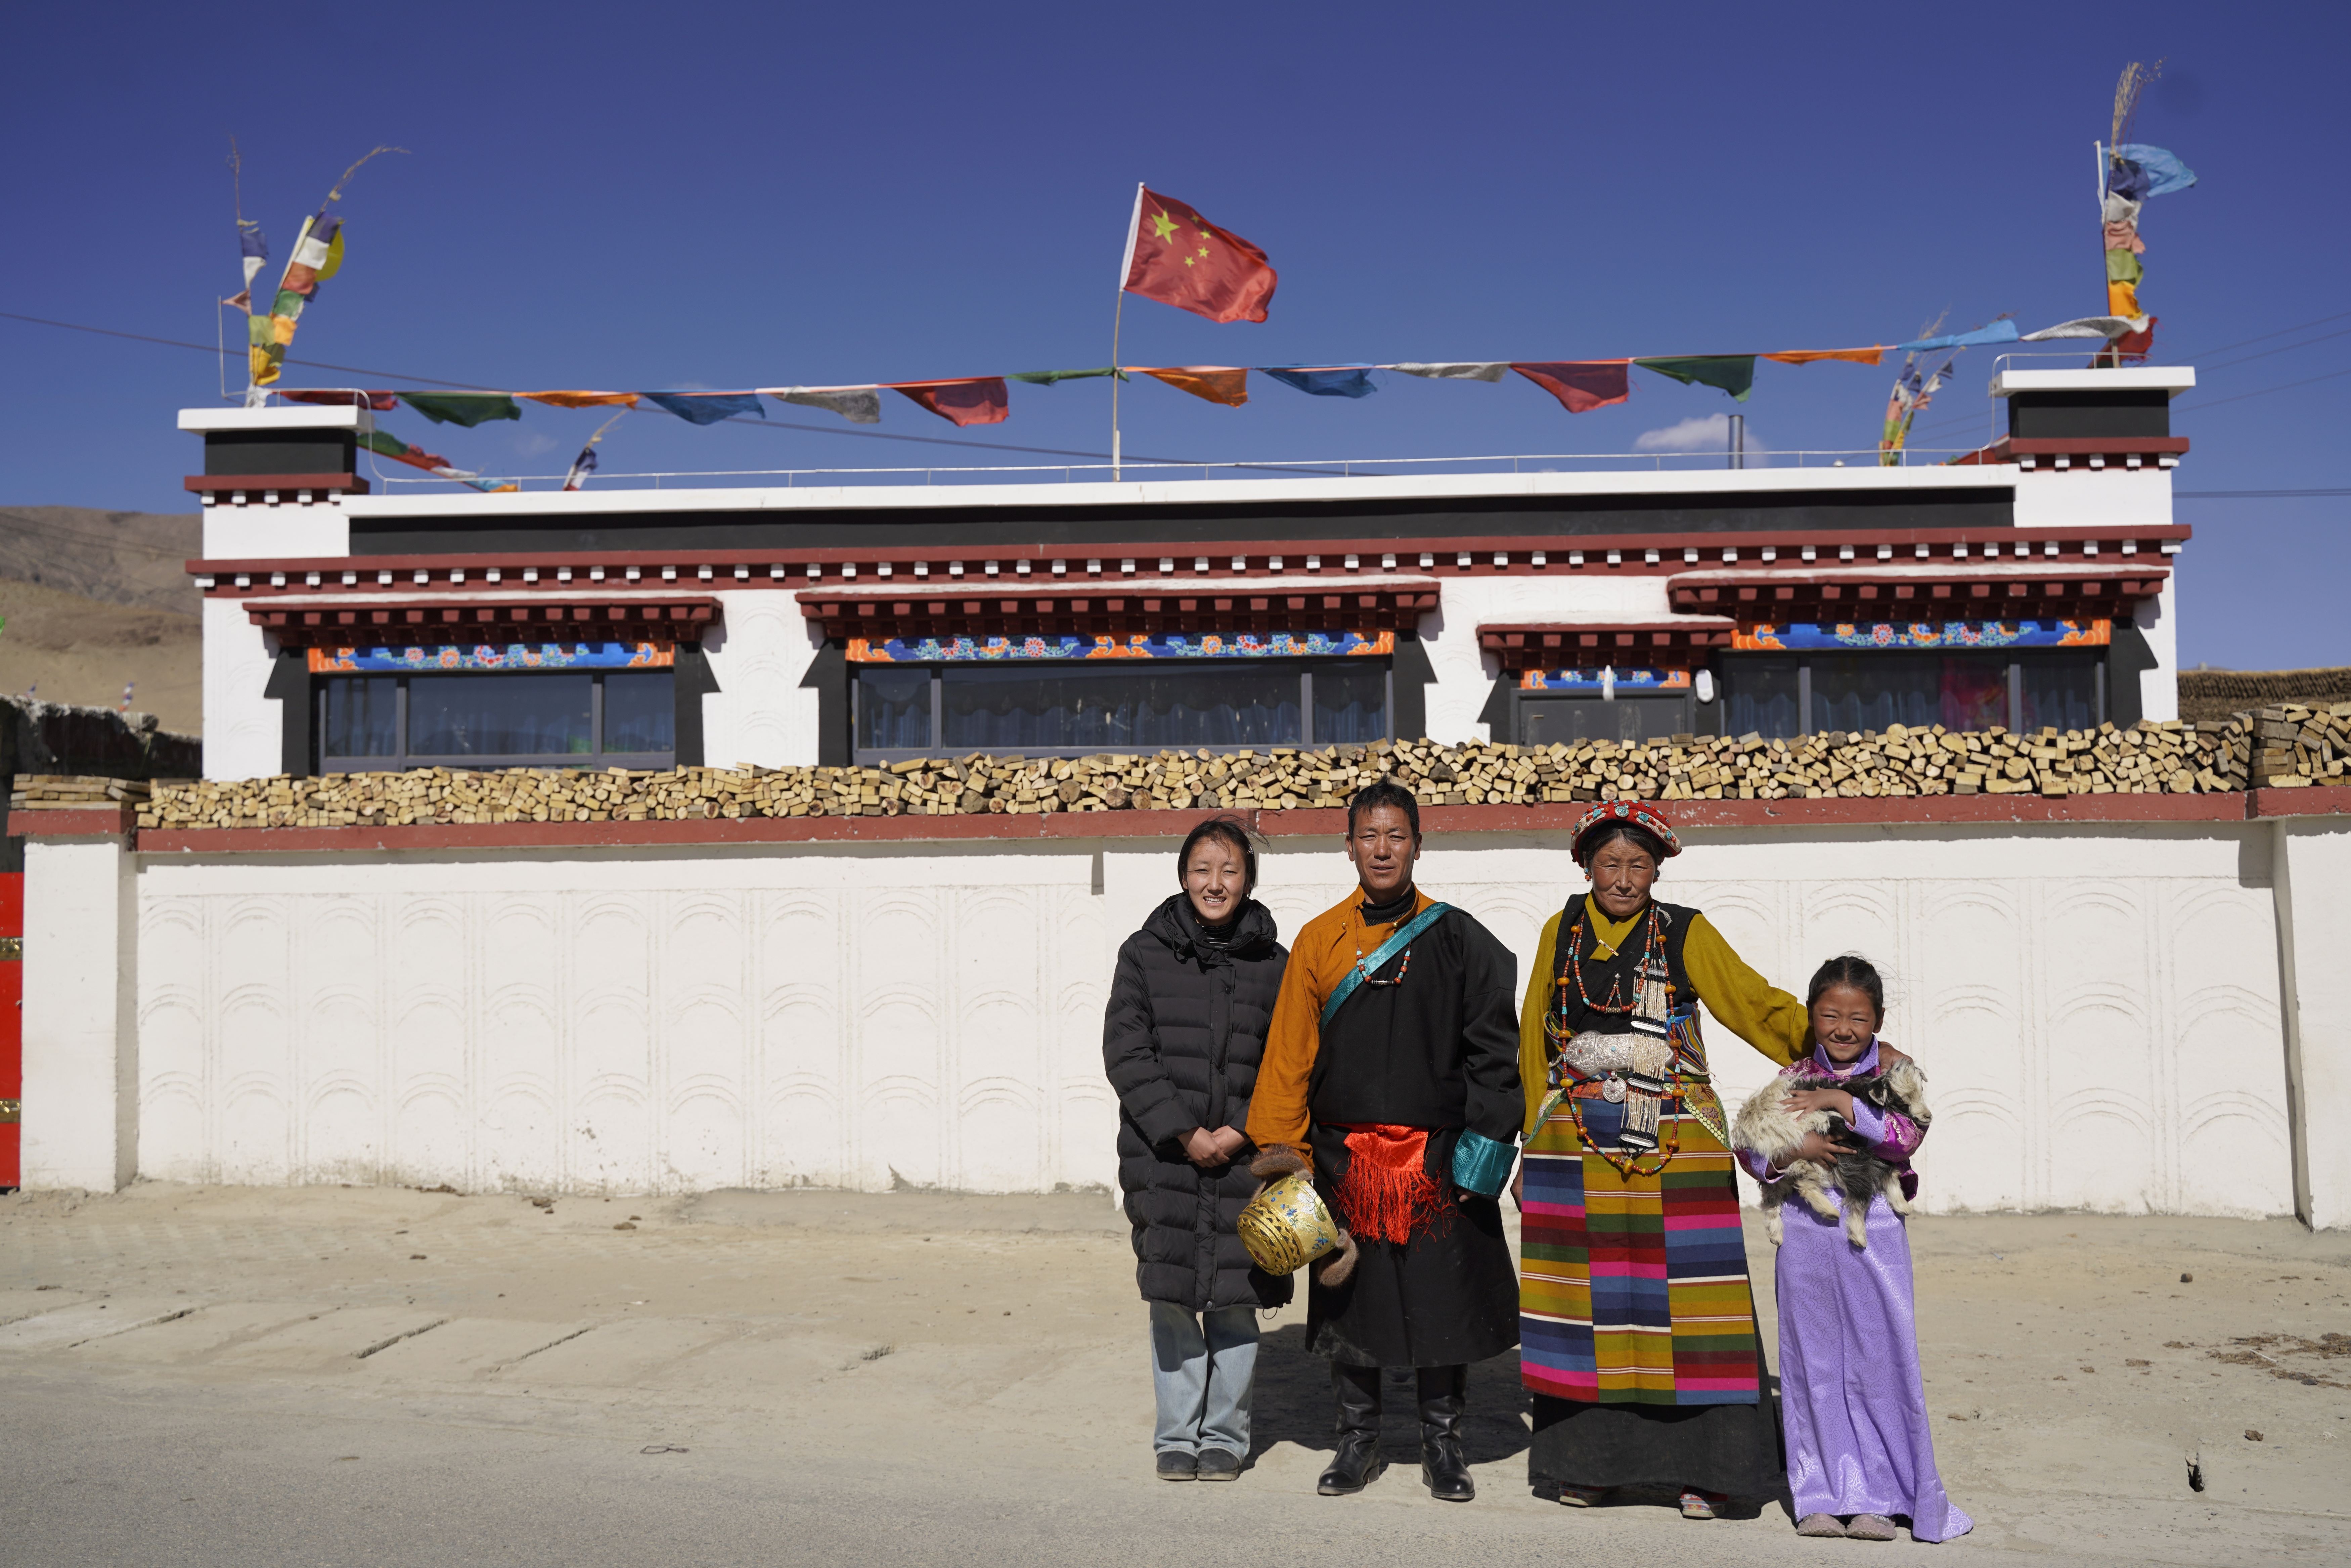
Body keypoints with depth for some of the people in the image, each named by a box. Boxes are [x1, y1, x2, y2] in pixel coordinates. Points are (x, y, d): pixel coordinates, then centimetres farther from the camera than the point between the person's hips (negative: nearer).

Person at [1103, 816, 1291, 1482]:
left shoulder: (1274, 965, 5)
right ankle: (1178, 1435, 17)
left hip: (1245, 1155, 1)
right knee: (1170, 1298, 3)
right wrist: (1185, 1134, -10)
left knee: (1235, 1301, 4)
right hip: (1162, 1153, 0)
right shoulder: (1145, 953, 3)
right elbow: (1126, 1052, -3)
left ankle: (1225, 1435, 19)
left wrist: (1238, 1134, -8)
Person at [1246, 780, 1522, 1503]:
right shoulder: (1319, 941, 4)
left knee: (1443, 1301, 5)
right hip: (1346, 1158, 1)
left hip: (1438, 1157, -1)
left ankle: (1442, 1442, 22)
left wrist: (1484, 1141, -8)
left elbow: (1493, 1048, 1)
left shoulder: (1456, 940, 1)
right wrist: (1280, 1146, -3)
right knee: (1350, 1300, 9)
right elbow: (1289, 1053, 4)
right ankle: (1358, 1438, 24)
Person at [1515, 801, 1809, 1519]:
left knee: (1683, 1297, -5)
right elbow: (1535, 1042, 14)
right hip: (1577, 1149, 2)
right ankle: (1590, 1459, 16)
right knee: (1587, 1299, 4)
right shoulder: (1562, 934, 8)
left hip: (1675, 1149, -2)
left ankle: (1699, 1465, 5)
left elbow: (1757, 1007, -3)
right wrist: (1535, 1143, 13)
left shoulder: (1686, 935, 2)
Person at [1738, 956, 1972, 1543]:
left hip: (1873, 1233, -2)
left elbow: (1907, 1137, -16)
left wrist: (1844, 1104, -21)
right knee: (1813, 1364, 7)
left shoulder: (1896, 1072, 0)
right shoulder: (1794, 1079, 4)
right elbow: (1749, 1148, 1)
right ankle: (1822, 1496, 18)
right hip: (1807, 1230, 2)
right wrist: (1793, 1149, -16)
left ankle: (1877, 1497, 15)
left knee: (1880, 1362, 3)